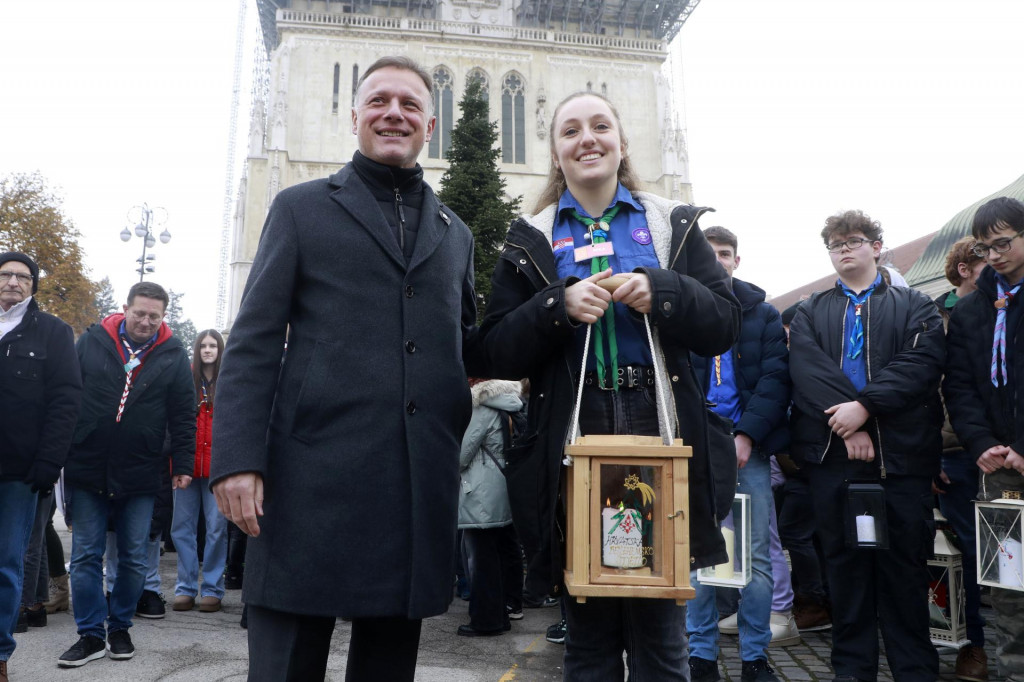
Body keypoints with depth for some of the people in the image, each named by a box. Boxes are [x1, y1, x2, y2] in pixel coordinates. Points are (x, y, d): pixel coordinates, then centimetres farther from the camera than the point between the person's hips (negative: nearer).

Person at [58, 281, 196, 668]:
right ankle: (91, 634, 16)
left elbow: (183, 415, 2)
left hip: (140, 476, 0)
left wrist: (182, 464, -3)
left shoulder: (173, 356, 0)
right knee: (85, 556, 5)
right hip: (88, 470, 1)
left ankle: (120, 628, 24)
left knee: (134, 559, 7)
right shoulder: (92, 342, 2)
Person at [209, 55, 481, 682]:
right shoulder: (302, 208, 9)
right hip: (315, 472, -3)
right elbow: (254, 340, 2)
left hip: (422, 482, 4)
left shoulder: (455, 233, 20)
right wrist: (237, 458, -8)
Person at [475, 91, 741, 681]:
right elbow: (499, 353, 2)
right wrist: (559, 305, -14)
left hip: (660, 440, 0)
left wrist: (660, 291, -13)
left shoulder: (674, 226, 11)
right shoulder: (530, 240, 10)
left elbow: (725, 324, 3)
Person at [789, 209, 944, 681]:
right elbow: (806, 370, -3)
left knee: (905, 562, 4)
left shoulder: (913, 306, 12)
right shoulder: (810, 314, 15)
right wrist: (847, 421, -16)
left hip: (901, 452, -1)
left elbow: (922, 363, -6)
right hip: (832, 453, 1)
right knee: (845, 562, 8)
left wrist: (865, 405, -18)